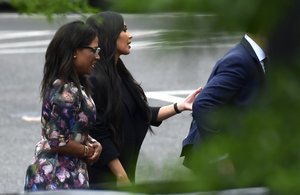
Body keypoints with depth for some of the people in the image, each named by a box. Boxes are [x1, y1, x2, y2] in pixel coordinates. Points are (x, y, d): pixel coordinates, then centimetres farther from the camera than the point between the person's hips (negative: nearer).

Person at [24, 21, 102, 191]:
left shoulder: (74, 86, 9)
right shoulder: (66, 92, -21)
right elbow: (57, 142, -22)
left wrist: (93, 144, 0)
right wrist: (89, 151, -8)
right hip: (59, 179, -10)